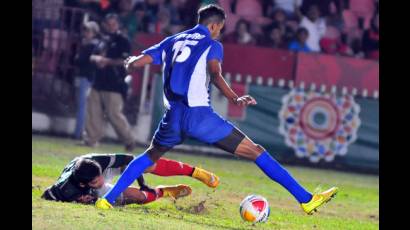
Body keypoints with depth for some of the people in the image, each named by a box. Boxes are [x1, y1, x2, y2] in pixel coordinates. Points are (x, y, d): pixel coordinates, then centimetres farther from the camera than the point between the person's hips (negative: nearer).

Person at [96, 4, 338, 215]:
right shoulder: (212, 45, 5)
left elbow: (136, 62, 13)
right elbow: (215, 74, -16)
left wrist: (130, 63, 36)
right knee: (256, 152, -1)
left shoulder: (172, 41, 19)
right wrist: (235, 99, -25)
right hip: (199, 116, -5)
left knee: (151, 156, 32)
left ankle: (107, 200, 21)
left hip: (173, 117, 5)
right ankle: (306, 199, -5)